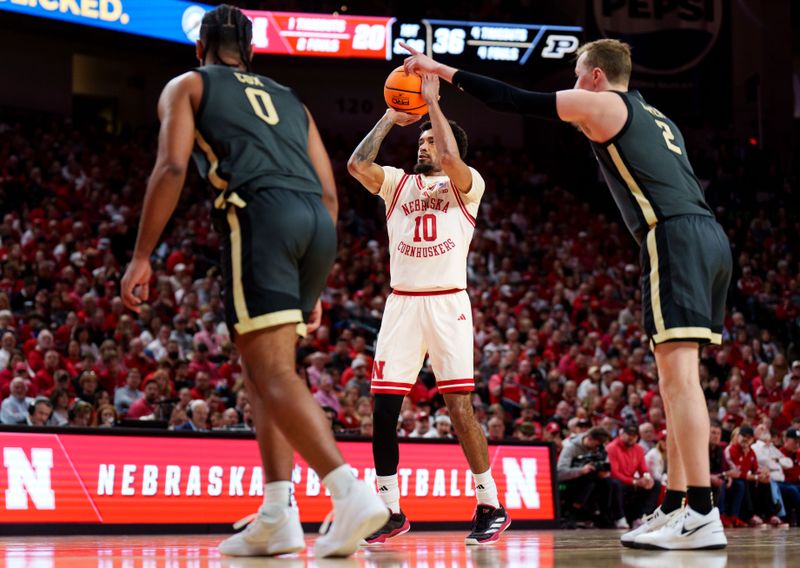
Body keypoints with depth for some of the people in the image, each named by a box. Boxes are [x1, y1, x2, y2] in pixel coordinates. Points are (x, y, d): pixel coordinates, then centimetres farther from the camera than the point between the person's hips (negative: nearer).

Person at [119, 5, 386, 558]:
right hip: (317, 222, 6)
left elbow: (173, 166, 1)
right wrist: (313, 287, 28)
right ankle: (277, 517, 8)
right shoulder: (290, 100, 32)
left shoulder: (188, 85, 19)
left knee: (274, 374, -11)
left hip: (260, 212, -5)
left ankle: (351, 492, -29)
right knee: (265, 368, 16)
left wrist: (142, 256, 1)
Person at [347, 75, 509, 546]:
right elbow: (356, 164, -2)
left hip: (448, 304, -4)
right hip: (401, 305, 4)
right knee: (384, 409, -1)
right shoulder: (398, 182, 15)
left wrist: (432, 101, -9)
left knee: (460, 407, -9)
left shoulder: (467, 185, 4)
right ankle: (392, 512, 9)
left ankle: (491, 507, 2)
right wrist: (391, 118, 4)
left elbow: (450, 159, -18)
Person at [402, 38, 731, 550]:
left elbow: (515, 100, 3)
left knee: (679, 374, -14)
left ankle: (703, 516, -22)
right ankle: (675, 507, 11)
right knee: (677, 377, 11)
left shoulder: (603, 104, 4)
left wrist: (442, 70, 8)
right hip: (711, 236, 9)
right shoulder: (655, 119, 28)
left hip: (675, 238, -9)